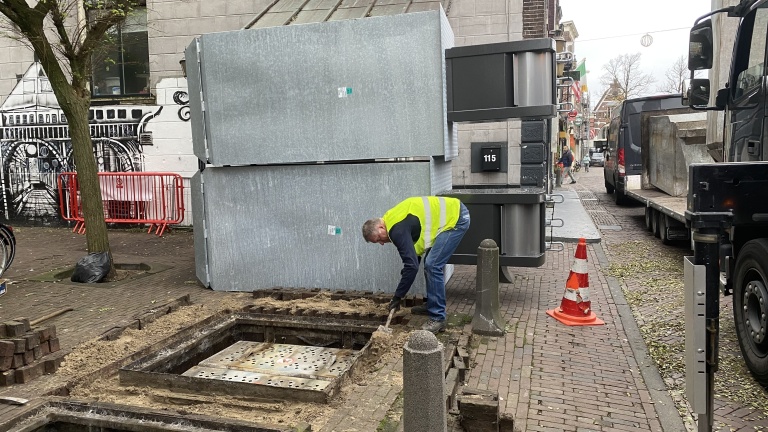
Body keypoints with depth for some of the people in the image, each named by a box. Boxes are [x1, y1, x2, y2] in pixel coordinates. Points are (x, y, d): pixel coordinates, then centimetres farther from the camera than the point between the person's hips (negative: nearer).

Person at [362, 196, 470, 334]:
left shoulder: (397, 230, -20)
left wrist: (397, 297, -15)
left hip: (456, 219, -11)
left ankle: (438, 319, -9)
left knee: (432, 266, -14)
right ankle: (432, 305, 28)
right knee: (430, 264, 15)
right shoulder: (393, 220, 10)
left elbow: (412, 265, -22)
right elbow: (413, 254, 21)